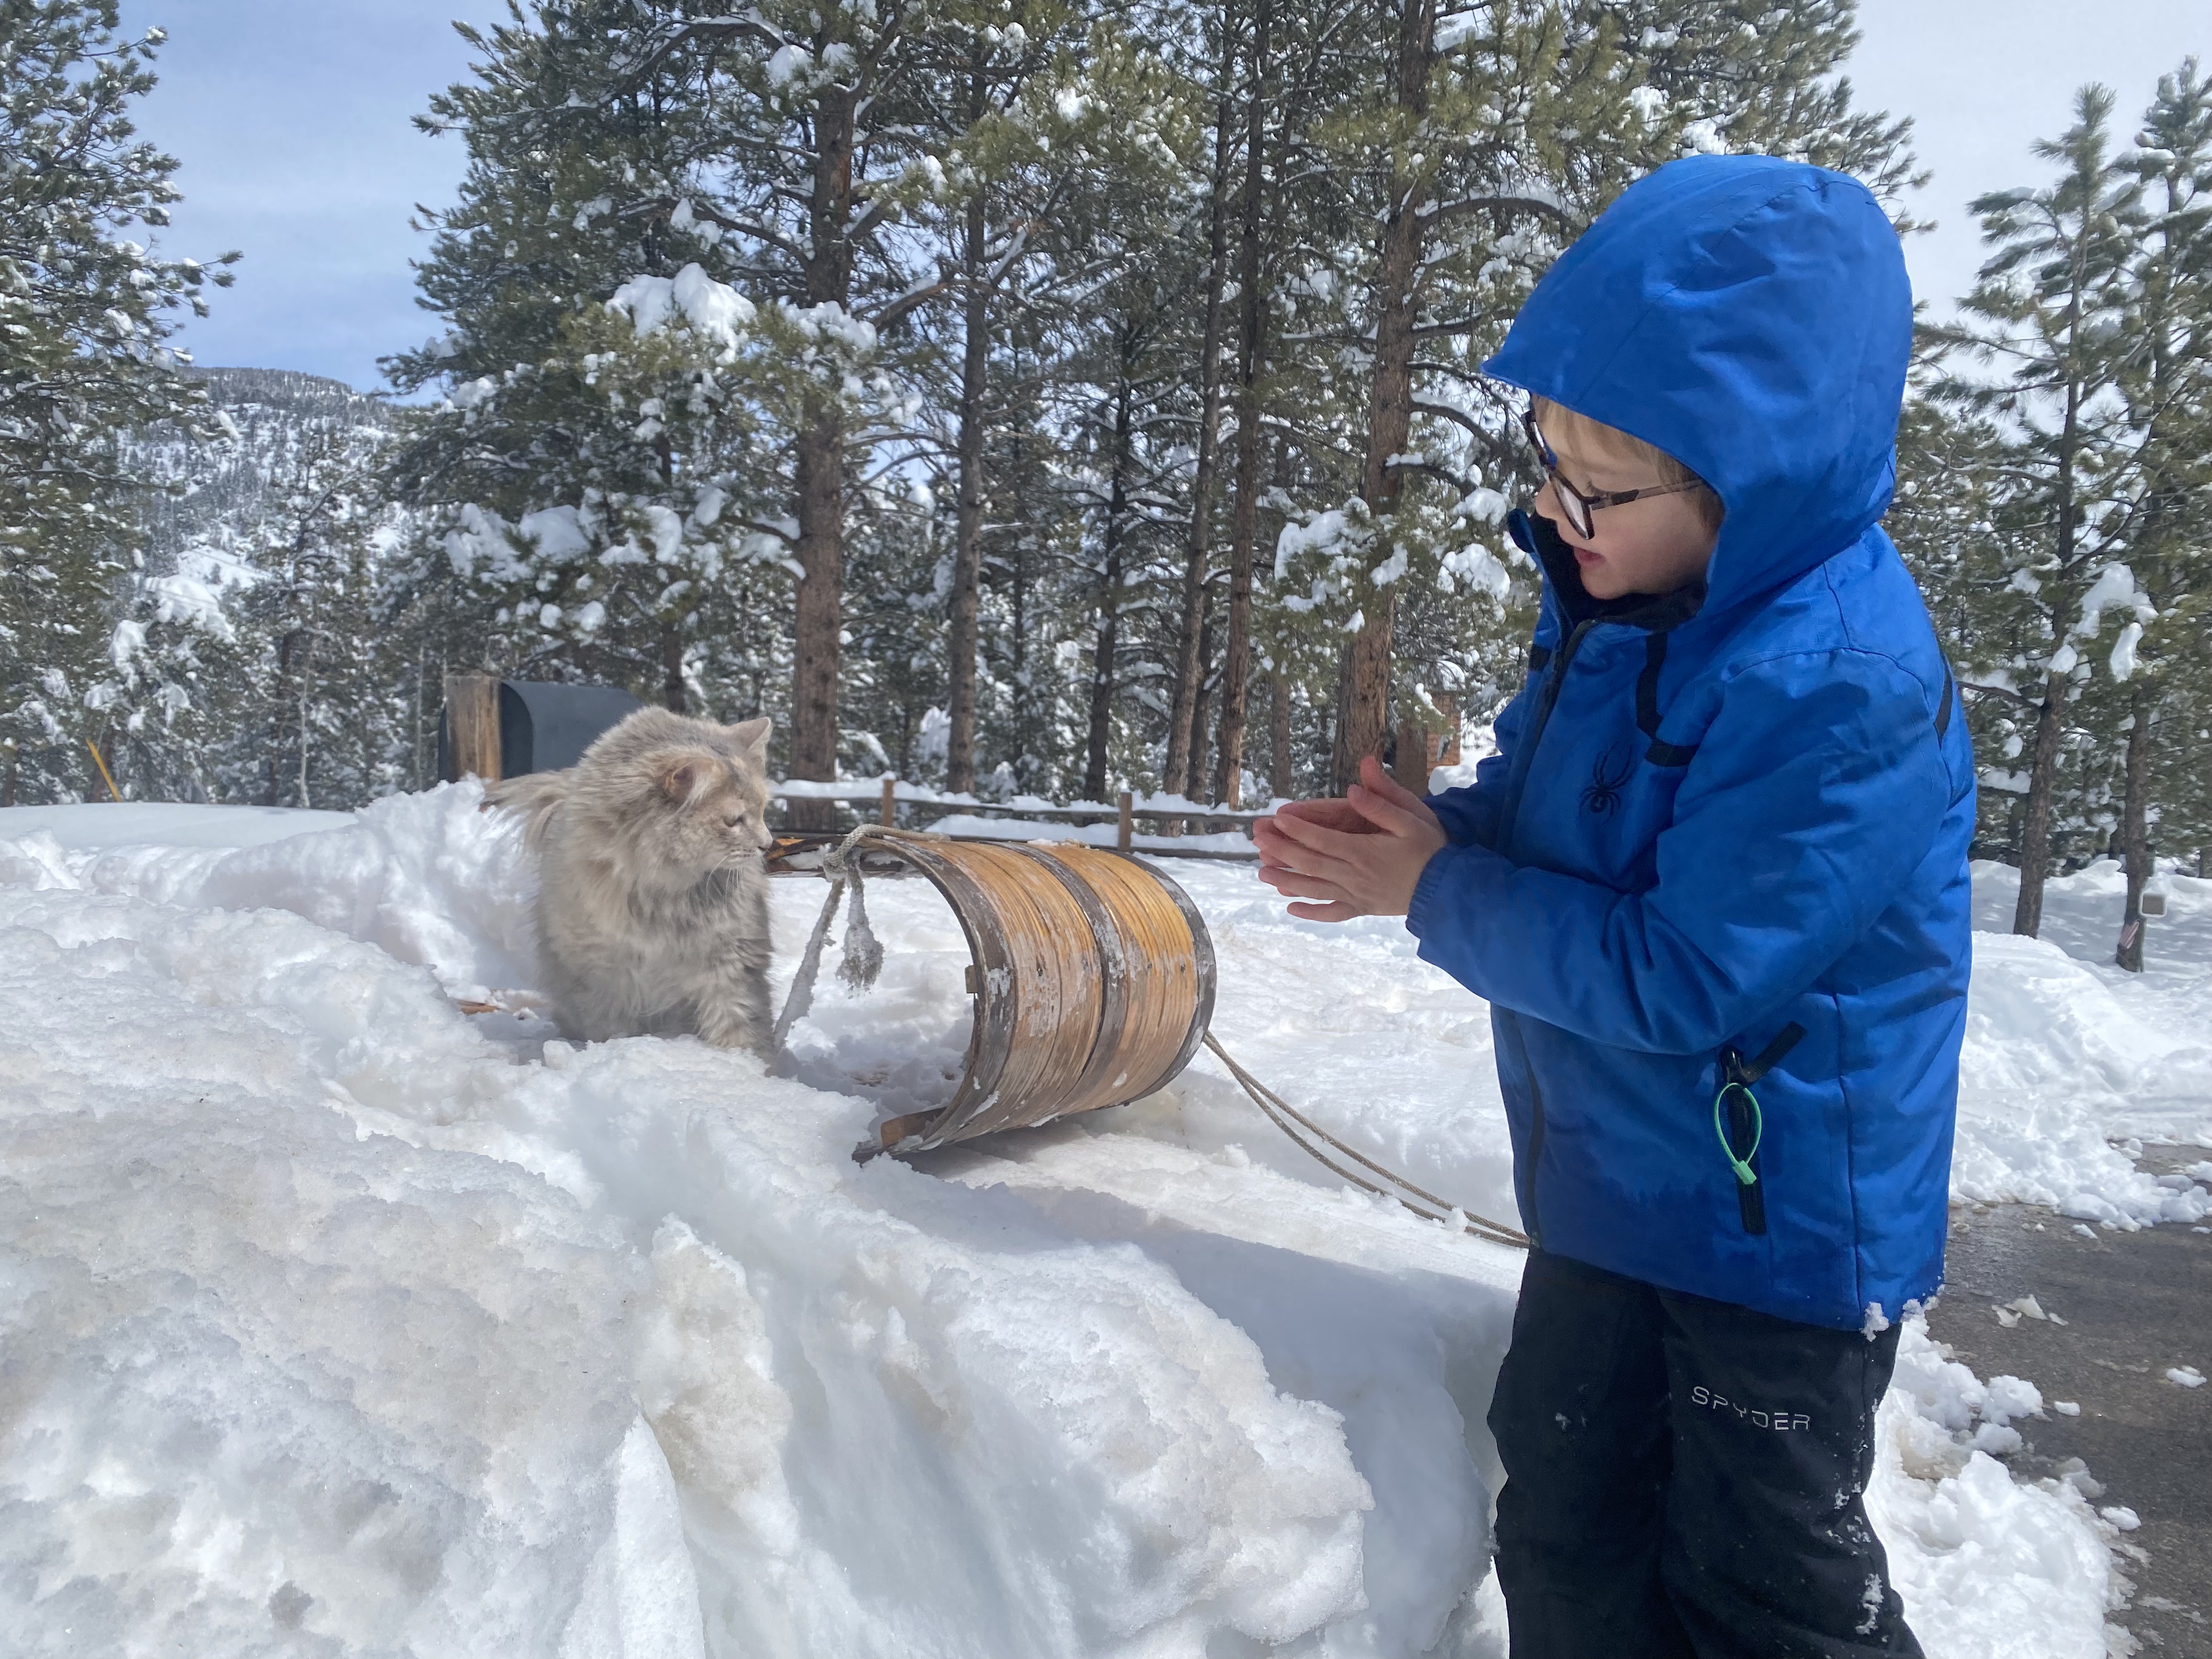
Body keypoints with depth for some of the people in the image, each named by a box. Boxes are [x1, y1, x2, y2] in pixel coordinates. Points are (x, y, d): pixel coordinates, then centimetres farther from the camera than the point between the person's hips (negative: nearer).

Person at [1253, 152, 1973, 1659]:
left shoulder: (1844, 687, -29)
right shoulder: (1625, 604, -2)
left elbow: (1680, 974, -28)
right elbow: (1549, 813, 11)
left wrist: (1438, 895, -18)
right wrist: (1424, 834, -10)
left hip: (1783, 1225, -8)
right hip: (1612, 1187, 8)